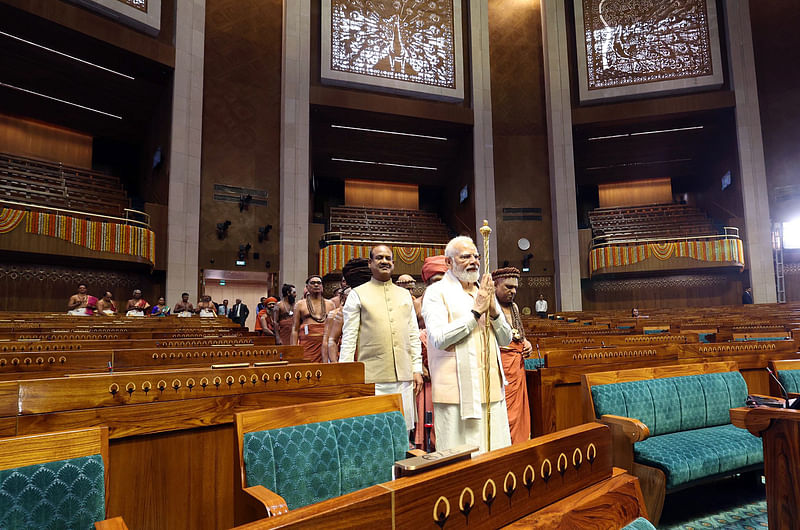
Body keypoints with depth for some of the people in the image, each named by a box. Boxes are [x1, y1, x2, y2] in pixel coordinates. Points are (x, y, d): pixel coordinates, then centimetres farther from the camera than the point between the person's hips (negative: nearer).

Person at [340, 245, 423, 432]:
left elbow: (414, 335, 16)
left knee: (403, 431, 7)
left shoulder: (405, 294, 15)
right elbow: (349, 338, 0)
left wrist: (417, 369, 9)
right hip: (371, 377, -4)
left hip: (403, 376, 4)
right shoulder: (358, 294, 3)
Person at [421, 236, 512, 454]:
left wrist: (493, 310, -5)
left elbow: (506, 338, 13)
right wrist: (476, 311, -14)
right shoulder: (437, 293, -4)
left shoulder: (484, 291, 15)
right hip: (457, 390, -6)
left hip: (491, 386, 6)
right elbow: (439, 338, -18)